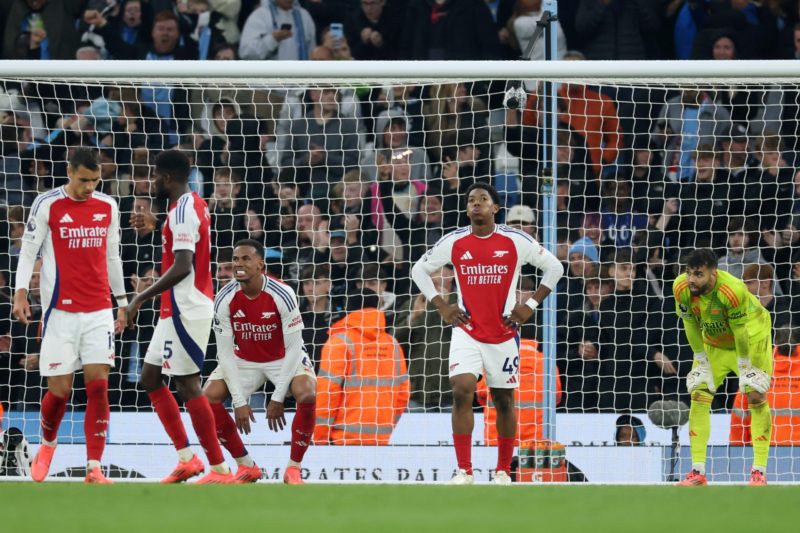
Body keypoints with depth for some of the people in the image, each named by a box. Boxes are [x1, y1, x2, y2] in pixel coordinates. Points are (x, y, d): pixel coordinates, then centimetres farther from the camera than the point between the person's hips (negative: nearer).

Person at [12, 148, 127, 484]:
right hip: (61, 311, -3)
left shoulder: (108, 207, 9)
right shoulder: (47, 205, -4)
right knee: (59, 390, -1)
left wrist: (122, 301, 18)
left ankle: (94, 468, -8)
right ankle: (47, 444, 29)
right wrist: (21, 292, -13)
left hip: (99, 311, 3)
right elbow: (28, 251, -2)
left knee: (98, 386, -8)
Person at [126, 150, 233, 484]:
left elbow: (182, 267, -26)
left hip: (185, 310, -11)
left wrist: (141, 298, -23)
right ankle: (187, 457, 13)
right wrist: (155, 225, 32)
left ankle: (219, 469, -6)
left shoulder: (182, 211, -17)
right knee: (150, 378, 14)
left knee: (188, 385, -8)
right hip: (177, 310, 11)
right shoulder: (193, 205, 14)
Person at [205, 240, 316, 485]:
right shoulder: (225, 300, -19)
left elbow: (293, 347, -21)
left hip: (284, 359, -3)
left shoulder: (282, 295, -27)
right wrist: (239, 401, -20)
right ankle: (247, 467, -2)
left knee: (307, 394, -32)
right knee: (208, 397, -17)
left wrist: (278, 398, -23)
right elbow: (225, 352, -14)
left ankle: (294, 468, -14)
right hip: (244, 360, 3)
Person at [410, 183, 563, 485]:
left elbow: (554, 268, 6)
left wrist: (530, 306, -2)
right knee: (462, 390, -18)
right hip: (466, 331, 0)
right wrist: (442, 306, 2)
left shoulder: (516, 241, -5)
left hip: (503, 333, 0)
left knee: (504, 400, 8)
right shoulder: (454, 242, -1)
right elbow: (419, 270, 12)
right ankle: (464, 471, -16)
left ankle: (503, 471, 22)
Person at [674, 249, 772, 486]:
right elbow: (690, 324, -12)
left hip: (752, 337, -4)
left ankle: (759, 471, -5)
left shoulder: (733, 290, -38)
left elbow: (740, 331, -28)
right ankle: (697, 471, -2)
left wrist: (745, 367, -19)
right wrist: (702, 362, -8)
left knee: (756, 396, -11)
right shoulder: (681, 288, -25)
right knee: (699, 396, -6)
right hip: (713, 341, 4)